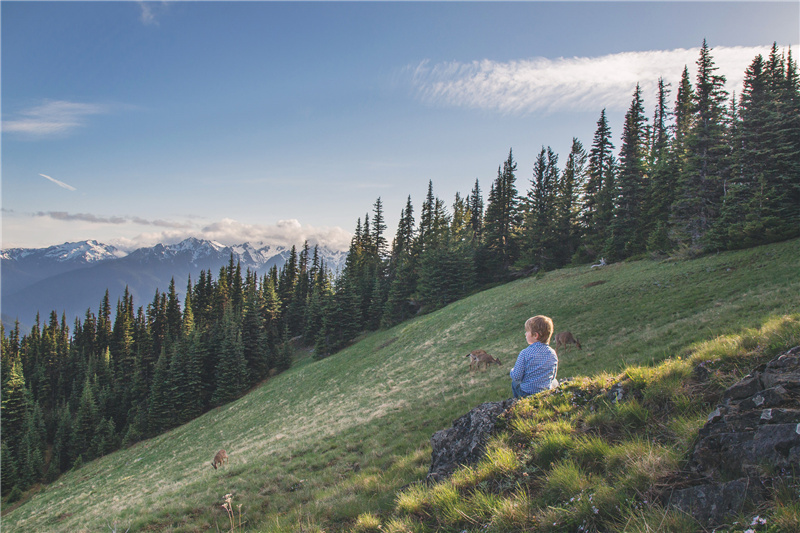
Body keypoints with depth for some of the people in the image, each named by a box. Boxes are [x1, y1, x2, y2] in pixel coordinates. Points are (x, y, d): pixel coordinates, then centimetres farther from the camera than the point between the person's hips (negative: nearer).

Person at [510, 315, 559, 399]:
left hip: (527, 393, -3)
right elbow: (553, 375, 6)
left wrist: (512, 371, 7)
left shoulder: (525, 353, -19)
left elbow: (516, 377, -15)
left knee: (514, 382, 29)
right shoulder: (553, 353, -7)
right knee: (554, 382, 35)